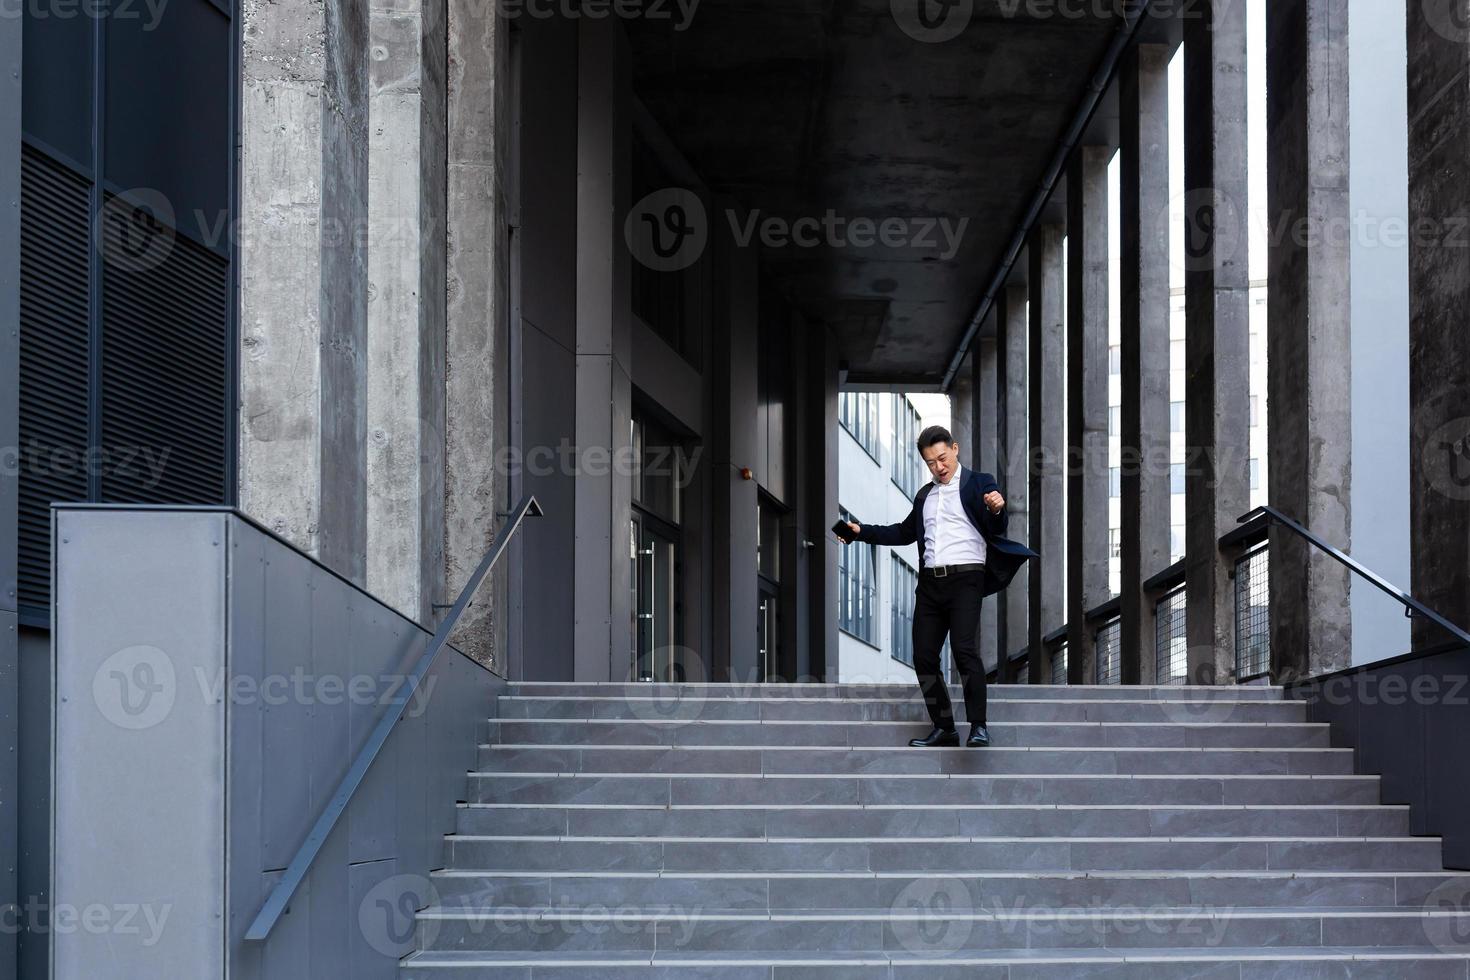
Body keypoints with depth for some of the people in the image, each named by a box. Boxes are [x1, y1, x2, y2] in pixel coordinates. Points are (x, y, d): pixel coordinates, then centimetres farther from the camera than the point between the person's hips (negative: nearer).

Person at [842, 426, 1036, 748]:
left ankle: (979, 727, -16)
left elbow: (997, 529, -7)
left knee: (964, 649, -20)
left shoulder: (978, 483, 3)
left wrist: (997, 510, -29)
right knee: (924, 657, 1)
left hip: (965, 579, -6)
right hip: (930, 583, 7)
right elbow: (904, 533, 32)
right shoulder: (925, 495, 21)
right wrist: (862, 532, 24)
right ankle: (944, 728, 10)